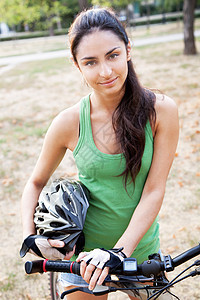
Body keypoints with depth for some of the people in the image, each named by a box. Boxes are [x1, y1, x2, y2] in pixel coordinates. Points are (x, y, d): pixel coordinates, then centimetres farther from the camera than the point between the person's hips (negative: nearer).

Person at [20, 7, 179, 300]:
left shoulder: (161, 110, -16)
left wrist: (119, 252, -24)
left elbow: (154, 191, -17)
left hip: (140, 246, 1)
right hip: (84, 255, -1)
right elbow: (36, 182, -1)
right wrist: (29, 235, -15)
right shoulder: (69, 123, -16)